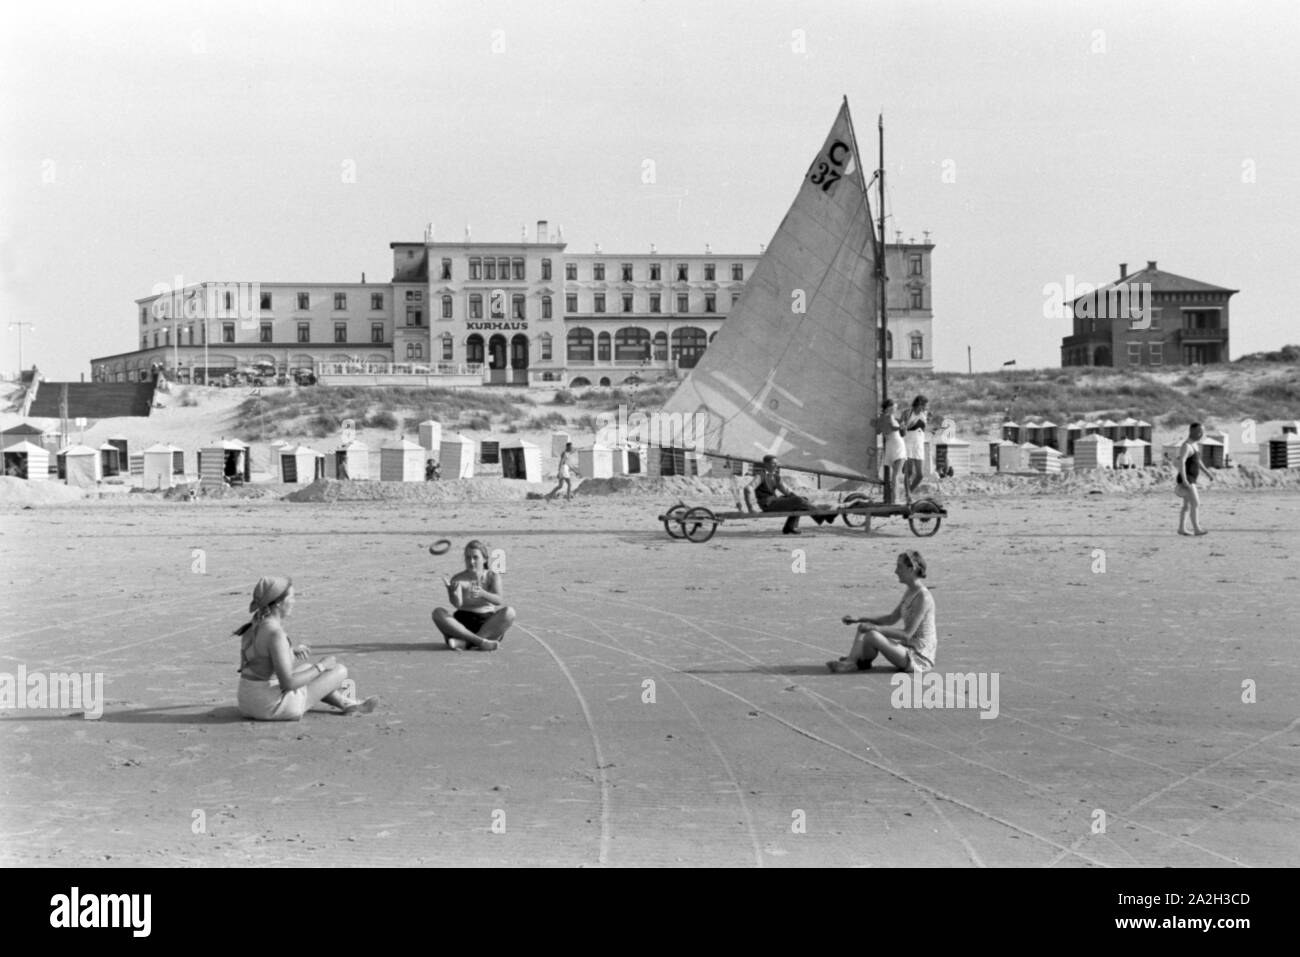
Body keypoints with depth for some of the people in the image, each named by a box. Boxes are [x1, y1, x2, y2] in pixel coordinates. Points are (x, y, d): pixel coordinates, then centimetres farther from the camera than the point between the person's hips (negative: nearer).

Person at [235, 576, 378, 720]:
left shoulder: (254, 627, 4)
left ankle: (347, 703, 42)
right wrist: (321, 666, -10)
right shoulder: (275, 634, -23)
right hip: (274, 706, -9)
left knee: (309, 666, 32)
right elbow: (288, 683, -24)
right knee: (340, 670, 7)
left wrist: (291, 650, 17)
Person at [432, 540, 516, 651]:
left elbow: (500, 601, -19)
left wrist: (483, 594, -41)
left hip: (488, 623, -1)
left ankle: (463, 641, -33)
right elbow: (457, 604, -18)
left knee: (509, 612, -29)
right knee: (438, 613, -24)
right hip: (463, 622, 1)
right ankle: (480, 641, -35)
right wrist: (452, 592, -42)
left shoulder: (492, 577, 0)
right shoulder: (459, 579, 0)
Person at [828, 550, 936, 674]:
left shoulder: (923, 597, -20)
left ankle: (863, 663, -2)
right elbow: (891, 618, 19)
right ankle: (850, 663, -7)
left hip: (919, 659, -10)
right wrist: (859, 620, 10)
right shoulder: (910, 592, 10)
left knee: (872, 636, -27)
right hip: (910, 651, 10)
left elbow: (907, 634, -23)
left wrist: (875, 628, -27)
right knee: (863, 628, 6)